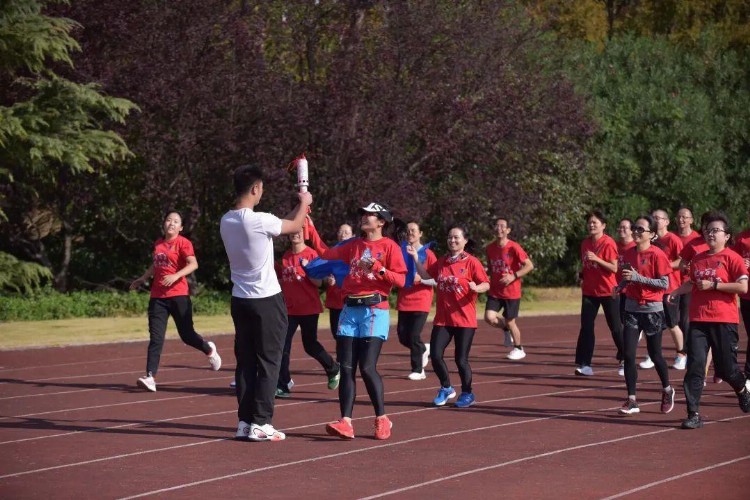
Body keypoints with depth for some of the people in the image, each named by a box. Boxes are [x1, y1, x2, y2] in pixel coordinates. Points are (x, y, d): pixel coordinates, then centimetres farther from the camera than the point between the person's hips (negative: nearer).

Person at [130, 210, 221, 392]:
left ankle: (209, 350, 36)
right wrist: (143, 278, 35)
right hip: (157, 297, 5)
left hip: (178, 295, -5)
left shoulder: (183, 243, -5)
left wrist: (175, 276, -29)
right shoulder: (158, 244, 14)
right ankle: (150, 377, -12)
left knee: (187, 335, 5)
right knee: (155, 338, -5)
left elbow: (193, 264, -18)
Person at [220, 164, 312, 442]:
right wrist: (304, 203, 19)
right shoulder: (259, 221, -19)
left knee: (245, 363, 10)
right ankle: (260, 424, -2)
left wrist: (298, 208, 26)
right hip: (266, 300, -7)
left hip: (240, 300, 7)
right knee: (268, 363, 0)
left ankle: (244, 422, 10)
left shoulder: (226, 222, 4)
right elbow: (295, 226, -1)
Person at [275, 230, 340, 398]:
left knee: (310, 345, 7)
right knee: (282, 346, -4)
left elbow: (318, 282, -10)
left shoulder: (311, 254, -8)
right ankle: (282, 386, 0)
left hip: (308, 309, -5)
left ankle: (333, 369, 33)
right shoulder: (286, 256, 9)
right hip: (289, 308, 5)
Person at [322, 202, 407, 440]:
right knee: (346, 368, -2)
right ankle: (345, 422, -5)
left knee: (367, 367, -11)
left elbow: (400, 279, -7)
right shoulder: (354, 245, 17)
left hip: (374, 311, -6)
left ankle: (382, 419, 3)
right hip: (350, 310, 6)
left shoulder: (389, 246, 0)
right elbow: (326, 254, 16)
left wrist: (377, 267, -18)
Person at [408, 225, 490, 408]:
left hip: (464, 319, -5)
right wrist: (415, 258, 7)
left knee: (461, 359, -1)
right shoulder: (442, 262, 9)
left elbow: (486, 284, -9)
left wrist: (477, 288, -31)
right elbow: (426, 275, 19)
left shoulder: (471, 262, -7)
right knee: (435, 354, -2)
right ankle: (446, 388, 20)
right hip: (442, 319, 5)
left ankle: (467, 394, 20)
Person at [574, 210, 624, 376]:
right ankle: (584, 364, -2)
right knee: (586, 326, -2)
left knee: (615, 327, 3)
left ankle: (625, 359, 19)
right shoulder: (585, 243, 8)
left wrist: (596, 259, -26)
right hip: (589, 291, 5)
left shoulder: (608, 243, -12)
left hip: (607, 291, -5)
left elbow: (614, 268, -18)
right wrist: (582, 277, 4)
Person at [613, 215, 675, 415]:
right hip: (632, 308, 5)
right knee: (628, 354, -4)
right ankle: (631, 401, 1)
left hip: (652, 309, -5)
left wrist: (637, 277, -22)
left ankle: (667, 391, 33)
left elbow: (664, 284, -15)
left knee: (654, 354, 8)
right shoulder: (629, 253, 6)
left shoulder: (656, 254, -12)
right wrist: (620, 286, -2)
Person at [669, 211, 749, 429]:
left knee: (725, 368, 5)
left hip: (724, 321, -4)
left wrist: (713, 284, -16)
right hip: (698, 320, 4)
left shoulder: (731, 258, -5)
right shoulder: (698, 259, 12)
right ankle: (694, 414, -5)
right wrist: (676, 291, 12)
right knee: (695, 366, -6)